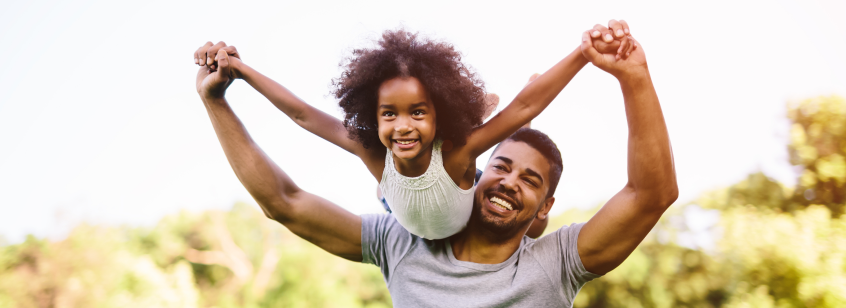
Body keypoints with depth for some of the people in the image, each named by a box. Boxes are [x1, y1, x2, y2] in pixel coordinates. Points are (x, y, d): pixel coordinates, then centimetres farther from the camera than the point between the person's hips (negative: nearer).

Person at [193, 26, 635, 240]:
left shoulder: (457, 152, -45)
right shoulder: (373, 156, -35)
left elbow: (525, 106, -51)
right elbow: (304, 115, -29)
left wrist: (585, 53, -62)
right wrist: (239, 69, -30)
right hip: (420, 249, 3)